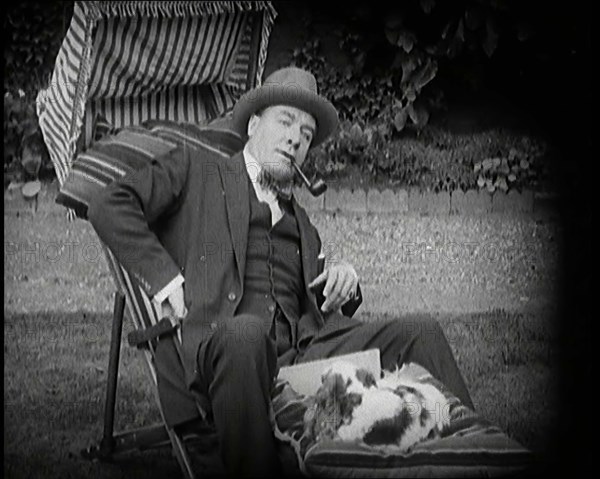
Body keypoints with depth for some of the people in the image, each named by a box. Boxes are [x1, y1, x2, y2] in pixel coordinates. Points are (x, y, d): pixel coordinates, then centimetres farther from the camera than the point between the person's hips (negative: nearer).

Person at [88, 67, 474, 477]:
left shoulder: (300, 220, 34)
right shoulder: (195, 169, 19)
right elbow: (109, 207, 7)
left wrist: (343, 281, 10)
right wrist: (165, 276, -5)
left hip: (305, 351, 5)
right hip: (215, 349, -5)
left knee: (422, 336, -16)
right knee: (246, 331, -41)